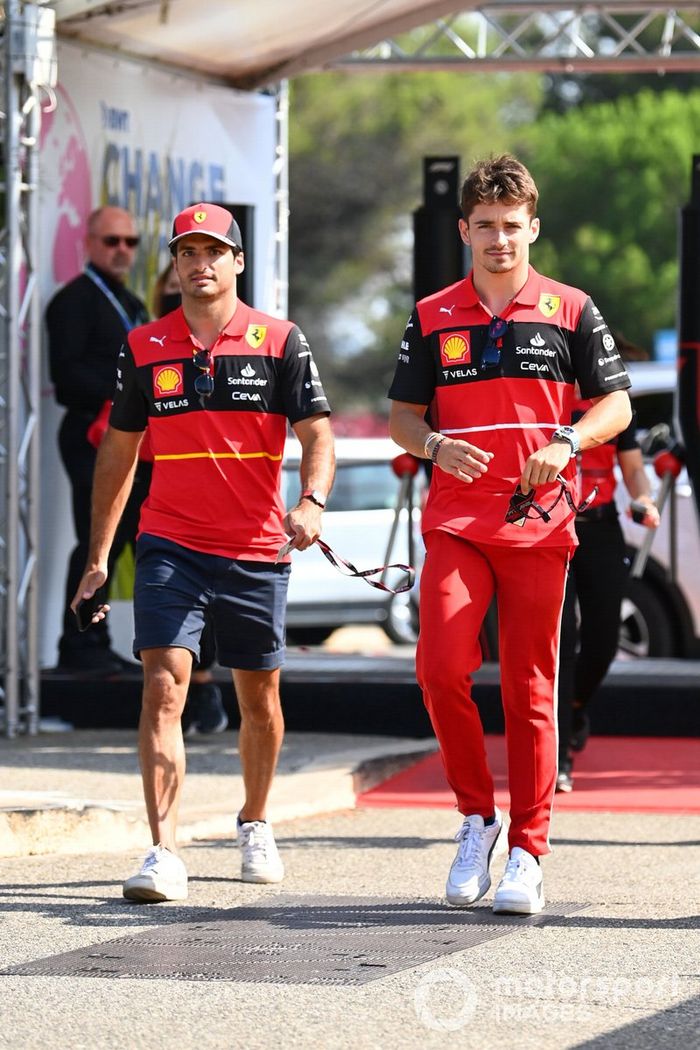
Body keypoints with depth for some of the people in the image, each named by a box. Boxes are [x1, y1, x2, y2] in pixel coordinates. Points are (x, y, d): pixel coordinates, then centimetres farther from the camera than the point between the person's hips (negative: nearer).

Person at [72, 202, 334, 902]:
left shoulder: (279, 342, 0)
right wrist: (99, 555, 10)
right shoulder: (145, 348, 5)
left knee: (258, 699, 13)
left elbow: (316, 433, -3)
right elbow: (117, 451, 12)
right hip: (169, 547, 0)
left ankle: (254, 824, 37)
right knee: (163, 687, -15)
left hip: (257, 553, 0)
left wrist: (312, 502, -23)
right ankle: (163, 854, -21)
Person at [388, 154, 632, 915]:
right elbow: (402, 415, 12)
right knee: (440, 667, -15)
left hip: (539, 523, -1)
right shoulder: (432, 318, 9)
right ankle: (476, 817, 5)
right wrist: (434, 446, -10)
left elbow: (615, 403, 8)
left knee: (530, 689, 0)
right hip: (455, 521, 1)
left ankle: (527, 853, 5)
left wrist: (568, 440, -12)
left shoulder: (570, 311, 6)